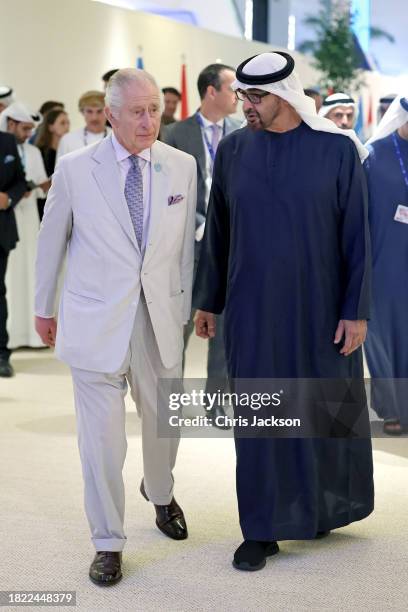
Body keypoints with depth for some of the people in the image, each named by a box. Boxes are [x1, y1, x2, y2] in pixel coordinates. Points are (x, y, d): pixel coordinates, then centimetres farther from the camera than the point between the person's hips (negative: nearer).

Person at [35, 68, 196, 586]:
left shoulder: (182, 167, 1)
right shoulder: (75, 169, -6)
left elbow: (185, 244, 8)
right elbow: (51, 240, 6)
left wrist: (184, 307, 10)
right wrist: (44, 307, 13)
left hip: (159, 319, 3)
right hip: (95, 322, -2)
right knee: (102, 436, 0)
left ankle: (160, 493, 49)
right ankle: (108, 543, 17)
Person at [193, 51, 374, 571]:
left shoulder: (337, 149, -7)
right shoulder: (233, 150, 1)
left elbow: (356, 235, -6)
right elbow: (217, 231, 8)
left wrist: (356, 311, -8)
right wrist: (207, 301, 10)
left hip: (319, 307, -1)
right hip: (251, 308, 2)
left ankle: (326, 506, 34)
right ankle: (262, 529, 15)